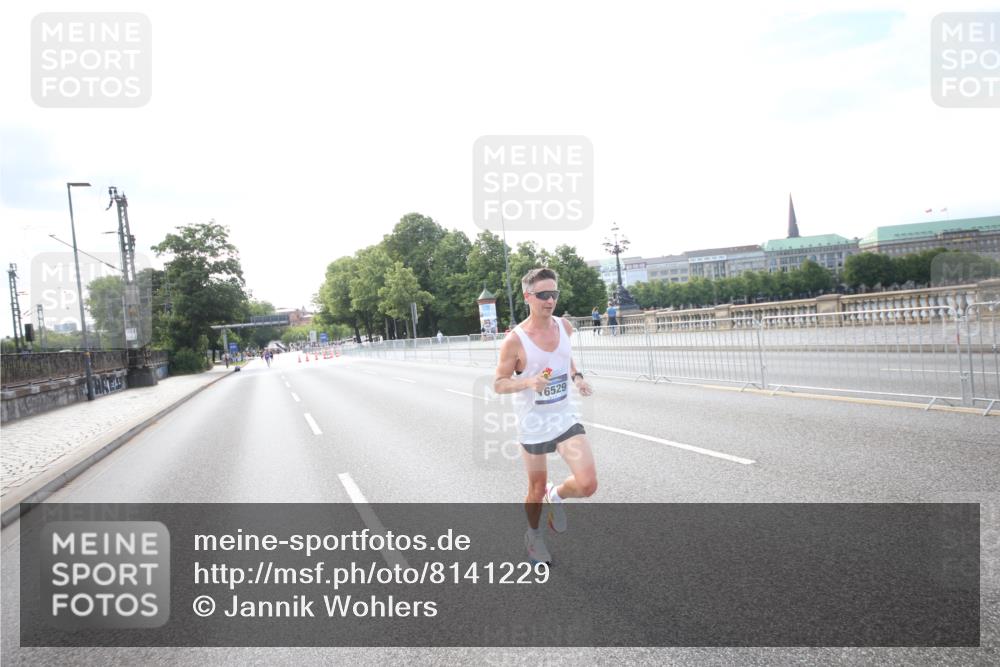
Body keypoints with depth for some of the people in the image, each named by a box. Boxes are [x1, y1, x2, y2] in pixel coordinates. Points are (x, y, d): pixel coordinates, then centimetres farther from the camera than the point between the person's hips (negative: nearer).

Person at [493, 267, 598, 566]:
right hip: (533, 425, -3)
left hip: (565, 418, 3)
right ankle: (534, 535, 43)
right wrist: (529, 382, -28)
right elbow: (498, 384, -11)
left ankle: (556, 496, 22)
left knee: (587, 485, -12)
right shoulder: (514, 341, -18)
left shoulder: (564, 327, -3)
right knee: (537, 490, 12)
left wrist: (577, 377, 0)